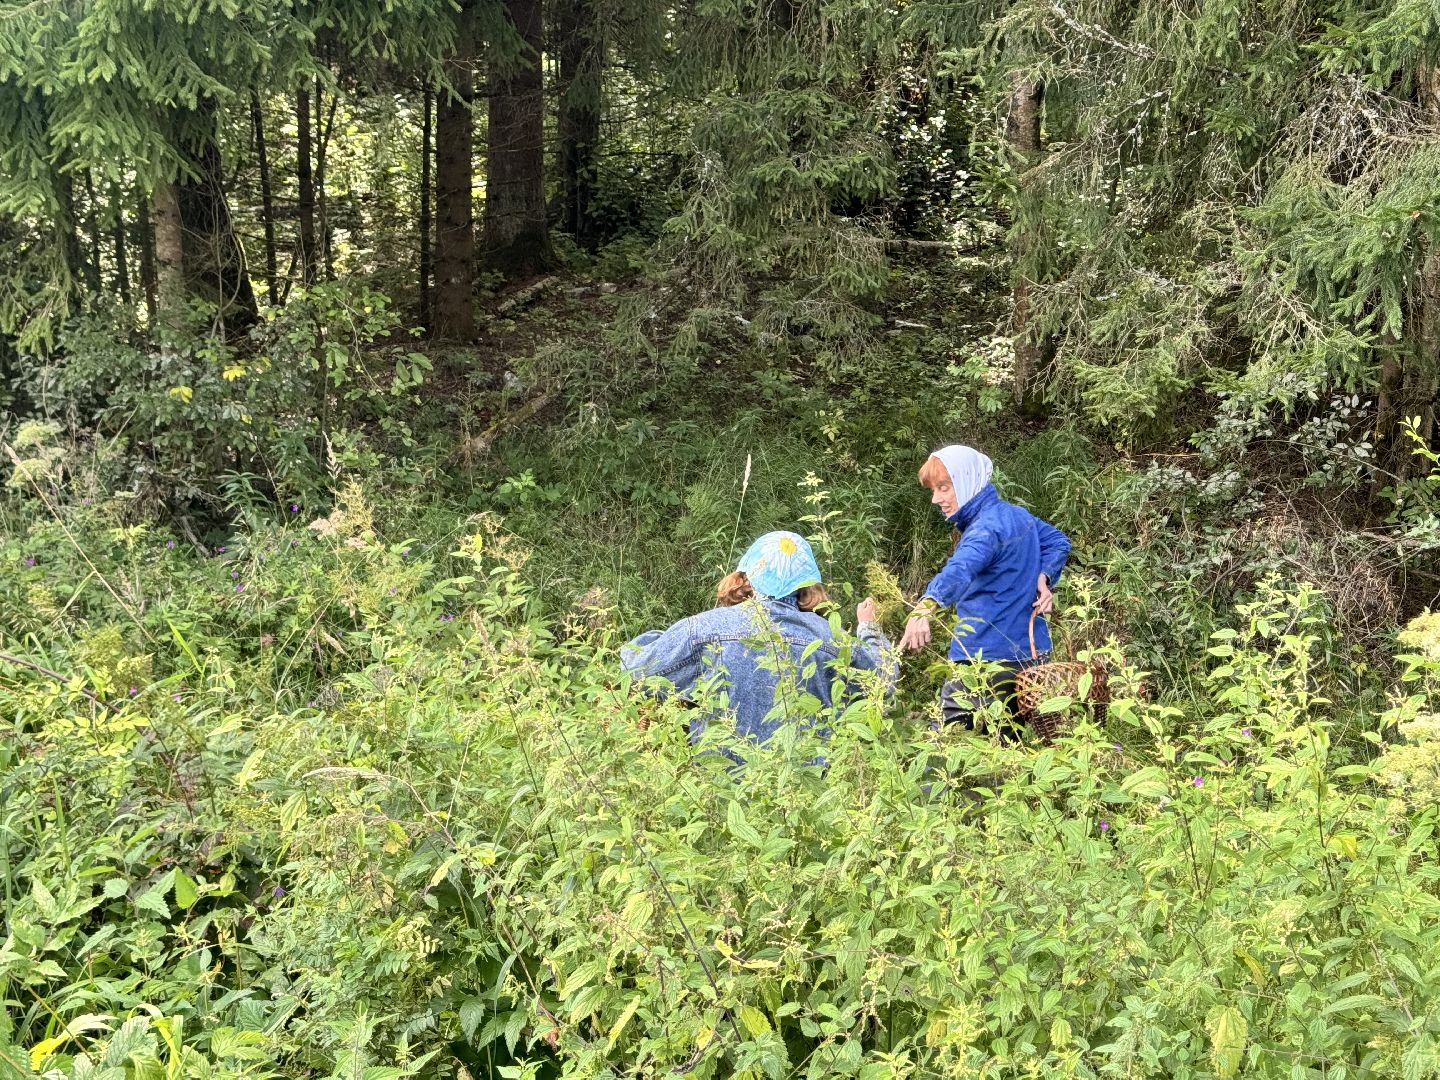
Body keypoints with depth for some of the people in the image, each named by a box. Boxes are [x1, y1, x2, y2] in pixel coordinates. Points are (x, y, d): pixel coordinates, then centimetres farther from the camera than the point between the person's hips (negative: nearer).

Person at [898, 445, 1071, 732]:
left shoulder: (986, 528, -20)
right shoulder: (1018, 514, 10)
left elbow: (960, 571, -40)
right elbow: (1058, 542, 25)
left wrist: (926, 607, -57)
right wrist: (1044, 579, 8)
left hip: (988, 658, -10)